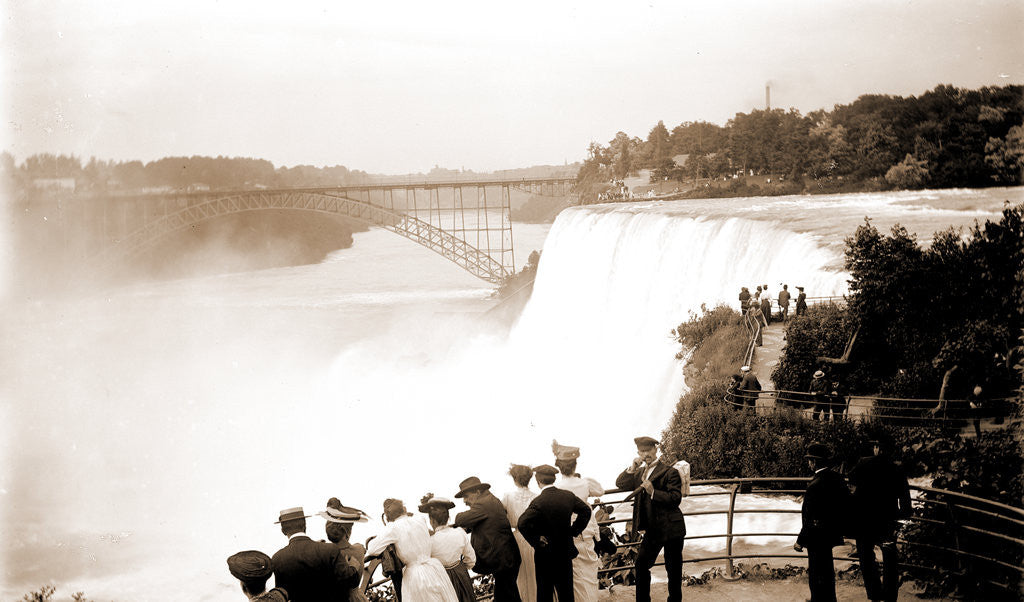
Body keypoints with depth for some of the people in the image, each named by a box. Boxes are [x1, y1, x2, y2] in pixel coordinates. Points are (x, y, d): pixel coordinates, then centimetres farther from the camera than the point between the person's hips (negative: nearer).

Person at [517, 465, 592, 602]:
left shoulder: (538, 502, -21)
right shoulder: (568, 496, -4)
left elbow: (523, 523, -32)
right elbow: (586, 510, 8)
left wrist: (535, 540, -19)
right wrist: (575, 531, 10)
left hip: (546, 553, -5)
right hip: (566, 551, 5)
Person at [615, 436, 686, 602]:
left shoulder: (669, 472, -11)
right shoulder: (639, 472, 12)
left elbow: (676, 498, -17)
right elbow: (620, 484, 7)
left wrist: (654, 492, -28)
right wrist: (632, 468, -7)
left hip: (670, 529, -7)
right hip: (652, 530, 7)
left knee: (673, 569, 4)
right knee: (641, 564, 10)